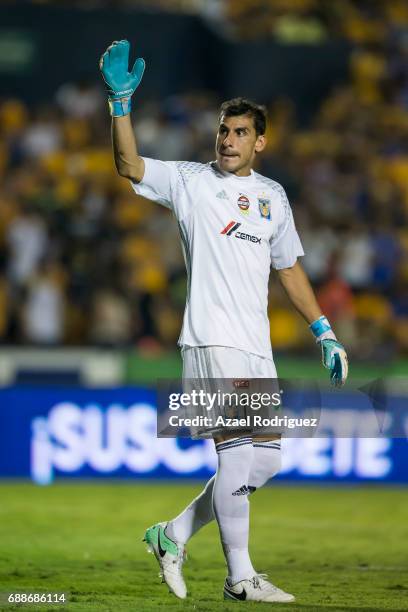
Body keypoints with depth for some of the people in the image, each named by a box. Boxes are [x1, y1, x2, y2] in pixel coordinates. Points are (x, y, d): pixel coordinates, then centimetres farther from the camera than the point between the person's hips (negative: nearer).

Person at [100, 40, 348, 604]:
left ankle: (173, 534, 18)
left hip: (258, 346, 6)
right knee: (237, 453, -12)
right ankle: (240, 578, -5)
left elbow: (289, 268, 24)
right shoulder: (190, 181, 2)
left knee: (265, 461, 6)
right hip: (211, 339, -6)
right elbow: (130, 167, -14)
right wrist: (121, 102, -25)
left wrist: (324, 333, 20)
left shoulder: (273, 196, 16)